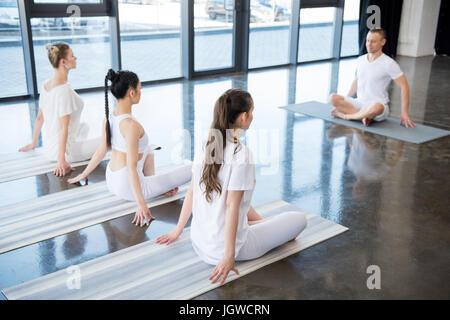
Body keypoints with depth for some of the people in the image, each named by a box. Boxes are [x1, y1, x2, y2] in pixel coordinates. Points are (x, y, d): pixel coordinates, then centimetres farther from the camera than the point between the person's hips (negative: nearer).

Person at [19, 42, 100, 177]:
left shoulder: (46, 85, 3)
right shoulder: (64, 90, -24)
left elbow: (39, 118, 12)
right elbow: (63, 128, -24)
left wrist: (33, 143, 23)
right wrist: (61, 160, -22)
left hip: (48, 147, 9)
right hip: (64, 149, -9)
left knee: (84, 127, 32)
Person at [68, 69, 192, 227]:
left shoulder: (109, 118, 0)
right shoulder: (131, 125, -25)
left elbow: (101, 151, 11)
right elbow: (131, 168, -27)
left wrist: (84, 174, 27)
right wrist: (141, 205, -26)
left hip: (111, 182, 9)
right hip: (128, 188, -9)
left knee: (147, 149, 32)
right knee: (190, 168, -5)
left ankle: (155, 185, 20)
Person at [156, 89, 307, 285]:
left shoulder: (206, 145, -1)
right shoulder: (241, 154, -22)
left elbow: (191, 193, 5)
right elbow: (231, 206, -24)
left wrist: (178, 230, 15)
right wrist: (229, 256, -20)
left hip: (199, 241, 7)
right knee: (299, 219, 6)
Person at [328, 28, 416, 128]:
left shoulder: (389, 63, -10)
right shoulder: (360, 60, 9)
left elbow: (404, 86, -9)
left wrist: (404, 113, -14)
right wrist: (345, 101, 21)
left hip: (378, 106, -5)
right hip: (359, 103, 5)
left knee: (376, 107, -42)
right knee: (333, 98, -18)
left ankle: (345, 115, -18)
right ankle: (363, 115, -22)